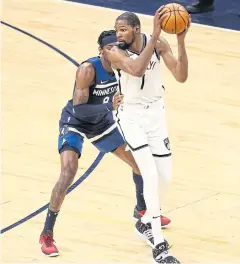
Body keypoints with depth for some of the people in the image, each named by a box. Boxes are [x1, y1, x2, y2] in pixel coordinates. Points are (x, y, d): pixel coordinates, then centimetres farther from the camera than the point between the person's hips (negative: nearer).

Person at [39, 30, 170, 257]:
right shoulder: (88, 69, -32)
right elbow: (78, 110, -36)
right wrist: (110, 106, -47)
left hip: (102, 122, 7)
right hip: (74, 123, -7)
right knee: (68, 173, -25)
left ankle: (141, 209, 38)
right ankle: (46, 234, -15)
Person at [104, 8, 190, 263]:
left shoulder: (158, 43, -11)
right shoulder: (114, 52, -22)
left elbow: (181, 77, -16)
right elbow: (137, 69, -42)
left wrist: (181, 41, -28)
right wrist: (155, 35, -46)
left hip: (156, 113, 4)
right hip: (131, 116, -4)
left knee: (164, 177, 9)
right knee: (151, 176, -17)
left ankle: (146, 222, 38)